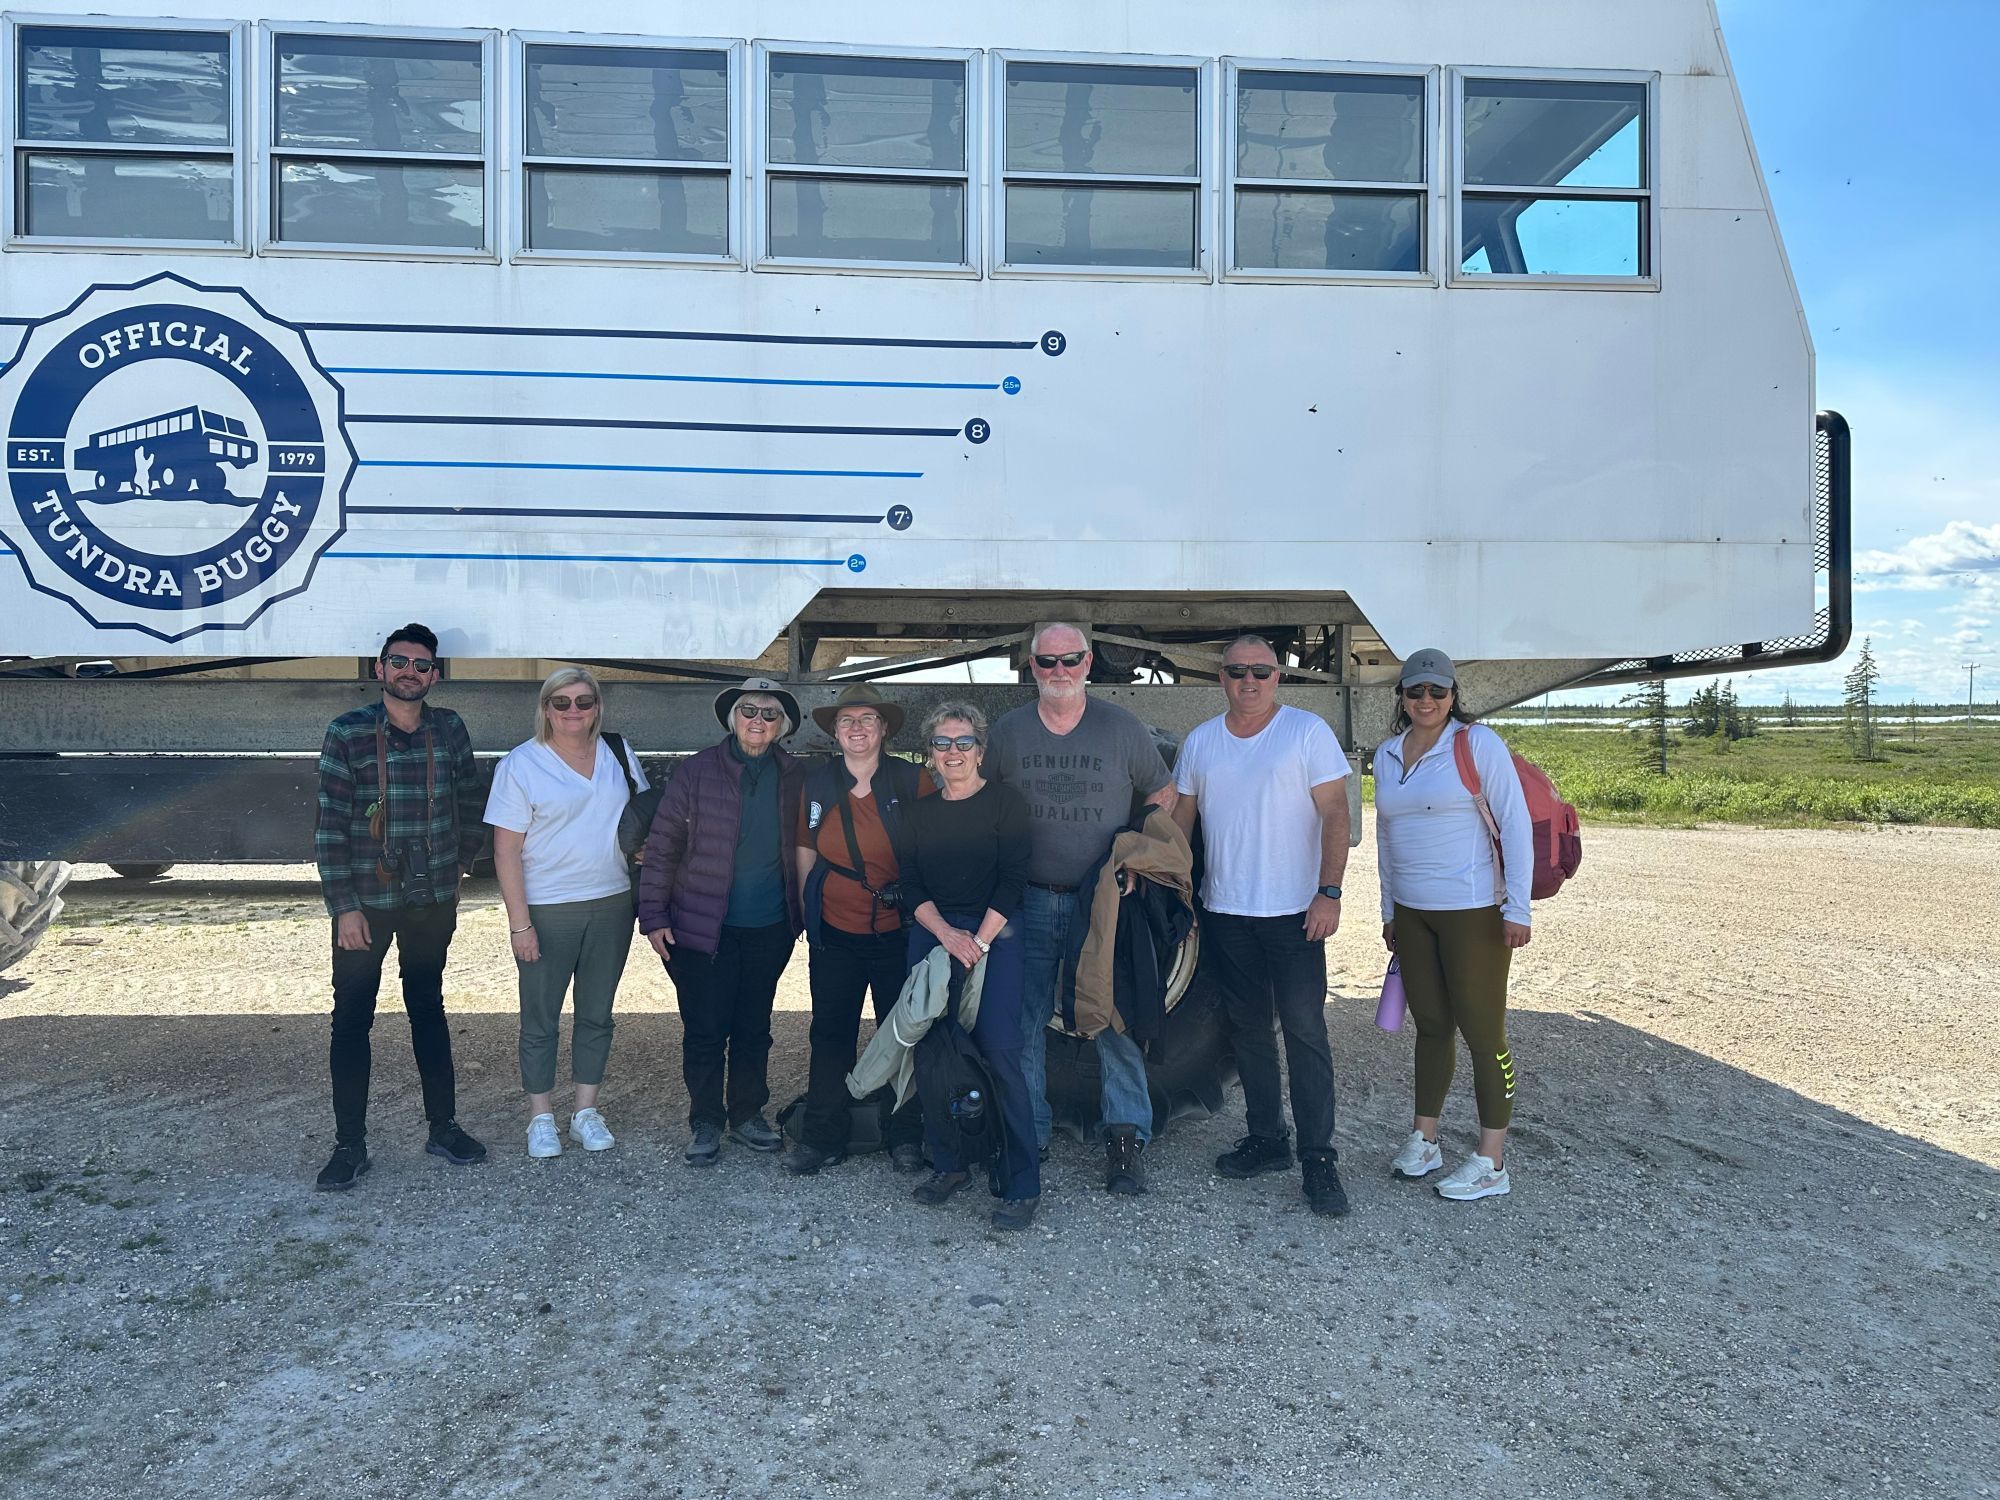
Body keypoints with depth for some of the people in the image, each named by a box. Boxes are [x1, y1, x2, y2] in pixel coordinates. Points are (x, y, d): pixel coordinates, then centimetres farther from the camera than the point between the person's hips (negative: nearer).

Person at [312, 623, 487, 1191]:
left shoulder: (450, 729, 0)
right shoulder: (348, 733, -8)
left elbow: (469, 804, 12)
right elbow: (330, 825, -9)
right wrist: (343, 905, -11)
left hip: (433, 902, 3)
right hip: (365, 901, -2)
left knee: (428, 1010, 15)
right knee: (352, 1020, 4)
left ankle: (443, 1128, 24)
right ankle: (350, 1144, 16)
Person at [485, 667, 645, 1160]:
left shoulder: (618, 757, 5)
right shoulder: (520, 765, -7)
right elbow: (506, 848, -9)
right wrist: (519, 923, -13)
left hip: (611, 906, 4)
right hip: (547, 910, -3)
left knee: (597, 1014, 12)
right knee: (540, 1018, 7)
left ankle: (586, 1111, 25)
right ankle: (541, 1116, 22)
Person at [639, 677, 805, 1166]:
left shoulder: (793, 778, 2)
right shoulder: (698, 771, -6)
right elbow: (662, 845, -5)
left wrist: (803, 912, 4)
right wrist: (654, 915, -8)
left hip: (770, 929, 3)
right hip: (703, 927, -3)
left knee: (754, 1028, 14)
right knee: (704, 1030, 4)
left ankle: (748, 1114, 31)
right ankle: (706, 1123, 21)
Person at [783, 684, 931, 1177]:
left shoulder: (912, 781, -6)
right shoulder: (816, 784, 2)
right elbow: (806, 853, 11)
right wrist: (807, 917, 12)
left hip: (898, 932, -2)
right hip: (836, 933, 2)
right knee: (831, 1035, 8)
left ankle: (906, 1136, 23)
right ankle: (822, 1137, 22)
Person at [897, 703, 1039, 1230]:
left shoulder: (1004, 802, 1)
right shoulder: (919, 812, 14)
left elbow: (1012, 880, -5)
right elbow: (910, 885, 7)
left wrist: (978, 942, -12)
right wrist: (946, 933, -9)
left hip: (993, 934, -4)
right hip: (931, 935, 4)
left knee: (999, 1052, -14)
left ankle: (1020, 1186, -7)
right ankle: (948, 1165, 14)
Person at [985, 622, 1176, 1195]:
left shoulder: (1122, 727, 2)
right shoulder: (1007, 731, 5)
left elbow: (1164, 794, 12)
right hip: (1027, 901, 2)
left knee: (1116, 1020, -3)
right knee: (1024, 1022, 5)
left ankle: (1125, 1140, 8)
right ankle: (1028, 1136, 19)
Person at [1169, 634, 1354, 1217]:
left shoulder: (1308, 731, -4)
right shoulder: (1200, 741, 8)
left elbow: (1335, 815, -7)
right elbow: (1180, 818, 14)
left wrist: (1329, 893, -15)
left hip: (1294, 911, -4)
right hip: (1224, 910, 5)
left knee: (1304, 1030, -5)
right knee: (1247, 1028, 12)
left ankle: (1318, 1159, 3)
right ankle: (1266, 1140, 25)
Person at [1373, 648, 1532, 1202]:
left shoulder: (1478, 743, -9)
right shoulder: (1387, 755, 9)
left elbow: (1515, 824, -10)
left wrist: (1517, 909, -14)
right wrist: (1389, 910, 17)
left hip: (1473, 912, -6)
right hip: (1411, 913, 6)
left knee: (1482, 1031, 0)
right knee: (1430, 1025, 14)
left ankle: (1492, 1162, 10)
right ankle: (1424, 1139, 26)